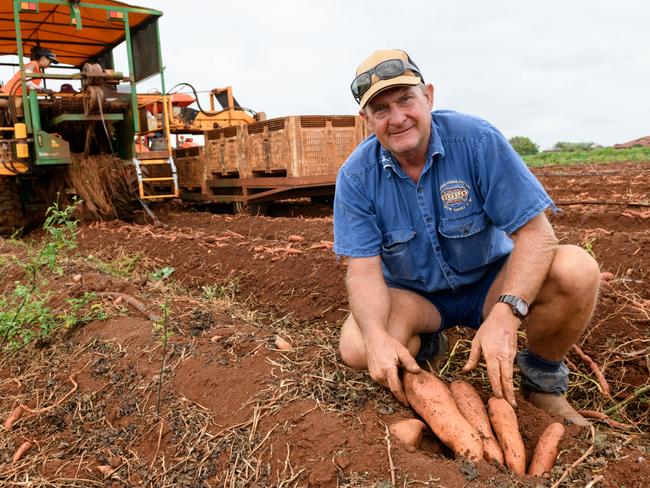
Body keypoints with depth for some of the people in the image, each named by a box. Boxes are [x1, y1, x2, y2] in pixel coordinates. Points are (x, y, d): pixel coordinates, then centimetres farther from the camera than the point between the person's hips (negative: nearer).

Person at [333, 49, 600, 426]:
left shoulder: (477, 140, -18)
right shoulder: (356, 176, -13)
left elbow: (536, 233, -21)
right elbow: (363, 269, -17)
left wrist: (505, 315, -36)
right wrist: (376, 335, -38)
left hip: (490, 282, 0)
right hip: (414, 296, 1)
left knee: (577, 269, -28)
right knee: (356, 347, -28)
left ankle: (543, 376, 0)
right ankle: (424, 346, 8)